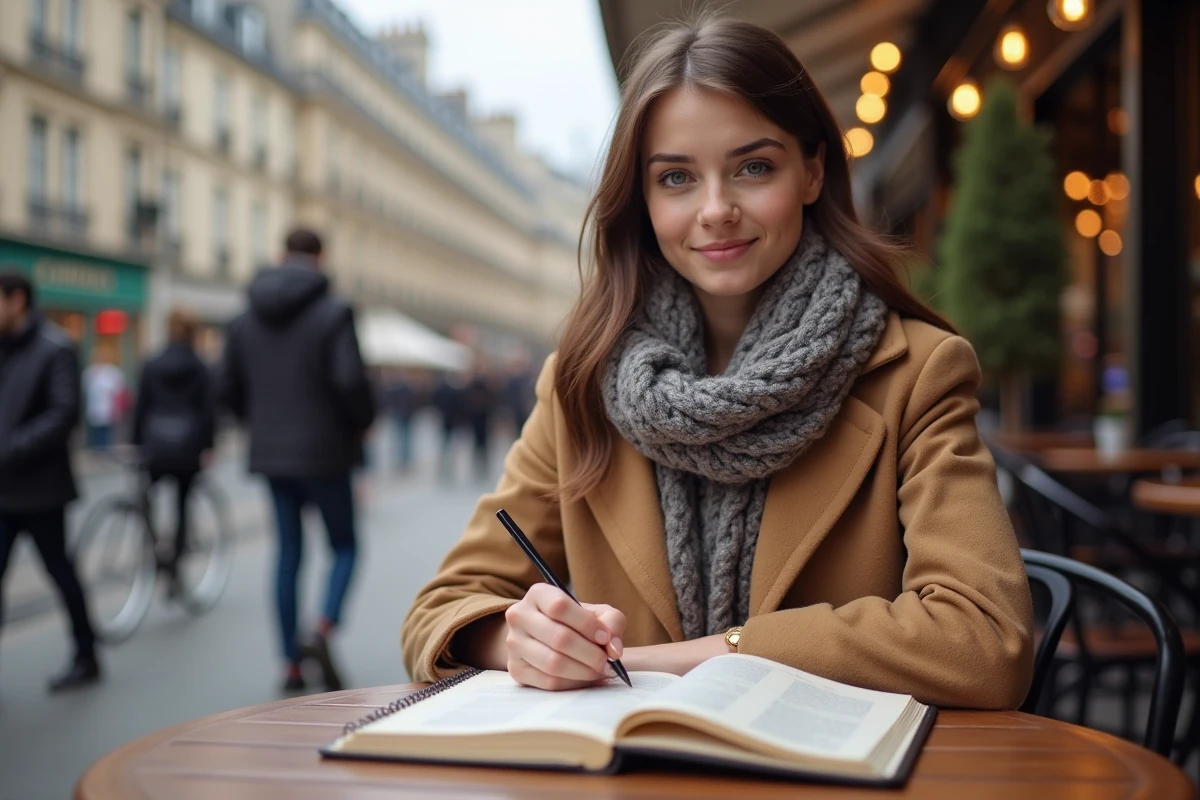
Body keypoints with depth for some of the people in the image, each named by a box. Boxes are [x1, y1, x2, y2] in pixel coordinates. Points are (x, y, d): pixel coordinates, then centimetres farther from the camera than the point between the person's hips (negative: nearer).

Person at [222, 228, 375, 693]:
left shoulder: (245, 321, 6)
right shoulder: (333, 314, -11)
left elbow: (230, 391, 9)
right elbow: (350, 381, -20)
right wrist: (364, 422, -2)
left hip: (271, 455, 5)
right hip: (323, 452, -5)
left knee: (288, 552, 12)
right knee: (344, 545, 10)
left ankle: (291, 663, 13)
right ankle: (323, 630, -14)